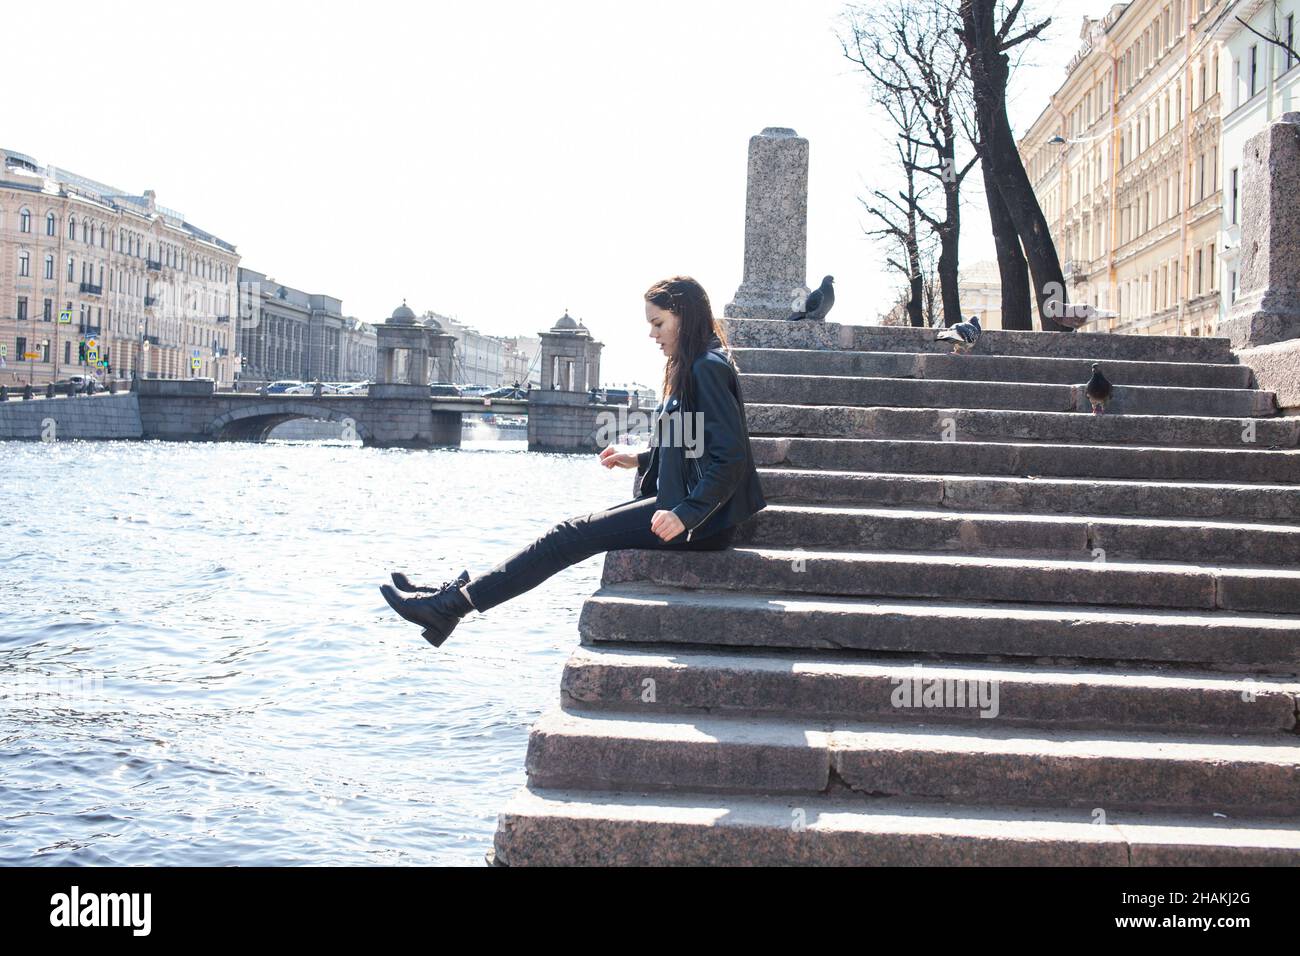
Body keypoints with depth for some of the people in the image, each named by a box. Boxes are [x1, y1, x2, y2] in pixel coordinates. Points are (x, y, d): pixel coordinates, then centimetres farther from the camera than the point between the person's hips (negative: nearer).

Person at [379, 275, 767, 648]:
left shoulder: (709, 367, -14)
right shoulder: (691, 367, 18)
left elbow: (731, 456, -21)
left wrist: (686, 515, -26)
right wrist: (640, 459, 14)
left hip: (701, 522, -9)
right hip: (682, 504, 9)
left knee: (572, 535, -12)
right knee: (572, 532, 4)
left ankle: (450, 605, -9)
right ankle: (454, 594, 2)